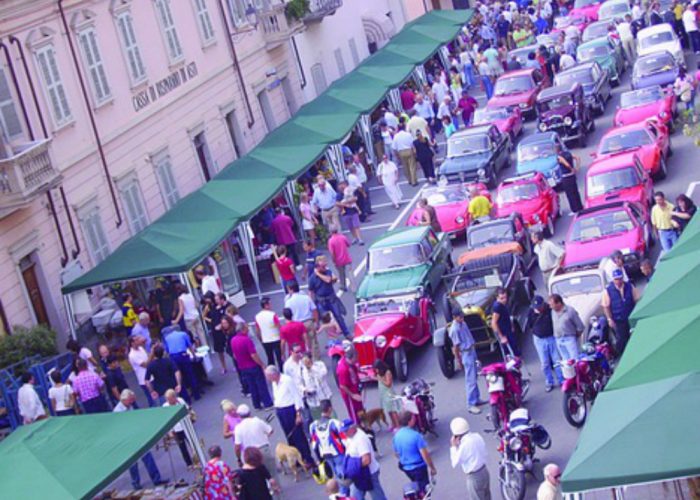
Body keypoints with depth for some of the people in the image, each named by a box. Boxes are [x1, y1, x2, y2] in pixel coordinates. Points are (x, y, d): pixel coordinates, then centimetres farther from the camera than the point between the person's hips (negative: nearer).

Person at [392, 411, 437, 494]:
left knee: (417, 486, 26)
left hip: (406, 468, 7)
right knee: (424, 490, 8)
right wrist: (432, 468, -10)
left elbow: (397, 454, 10)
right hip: (419, 467, -6)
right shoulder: (416, 435, -25)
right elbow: (425, 454, -21)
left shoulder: (396, 436, -4)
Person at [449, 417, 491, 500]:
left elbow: (455, 463, -14)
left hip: (474, 477, -8)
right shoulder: (477, 436, -3)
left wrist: (453, 447, -8)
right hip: (484, 471, 8)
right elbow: (486, 456, 8)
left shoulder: (464, 445, -26)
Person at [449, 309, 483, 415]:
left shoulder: (463, 323, 4)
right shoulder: (454, 329, -22)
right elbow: (455, 347, -18)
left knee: (474, 377, 18)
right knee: (471, 380, -7)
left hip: (472, 351, 9)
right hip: (466, 354, -9)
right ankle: (470, 404, -2)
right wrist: (458, 361, -14)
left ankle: (476, 399, 30)